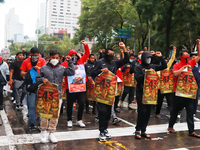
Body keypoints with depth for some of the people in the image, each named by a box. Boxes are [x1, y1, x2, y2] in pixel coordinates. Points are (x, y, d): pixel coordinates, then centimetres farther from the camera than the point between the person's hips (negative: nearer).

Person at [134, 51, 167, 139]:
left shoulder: (152, 66, 12)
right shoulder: (138, 68, -2)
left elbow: (164, 66, 17)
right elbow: (137, 78, -15)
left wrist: (160, 57, 7)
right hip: (141, 92, -5)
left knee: (148, 112, 7)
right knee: (142, 111, -8)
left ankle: (143, 131, 18)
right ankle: (138, 130, 5)